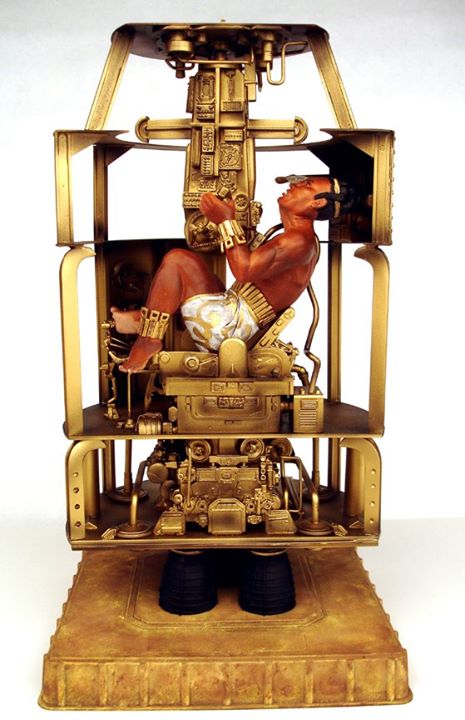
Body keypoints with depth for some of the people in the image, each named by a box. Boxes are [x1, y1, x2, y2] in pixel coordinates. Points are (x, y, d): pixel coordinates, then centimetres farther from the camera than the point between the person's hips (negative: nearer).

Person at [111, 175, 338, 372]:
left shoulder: (301, 240, -15)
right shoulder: (294, 238, 20)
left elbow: (244, 271, -25)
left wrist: (227, 221, -19)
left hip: (230, 323, -11)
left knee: (176, 260, -15)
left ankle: (149, 341, -10)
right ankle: (143, 318, 7)